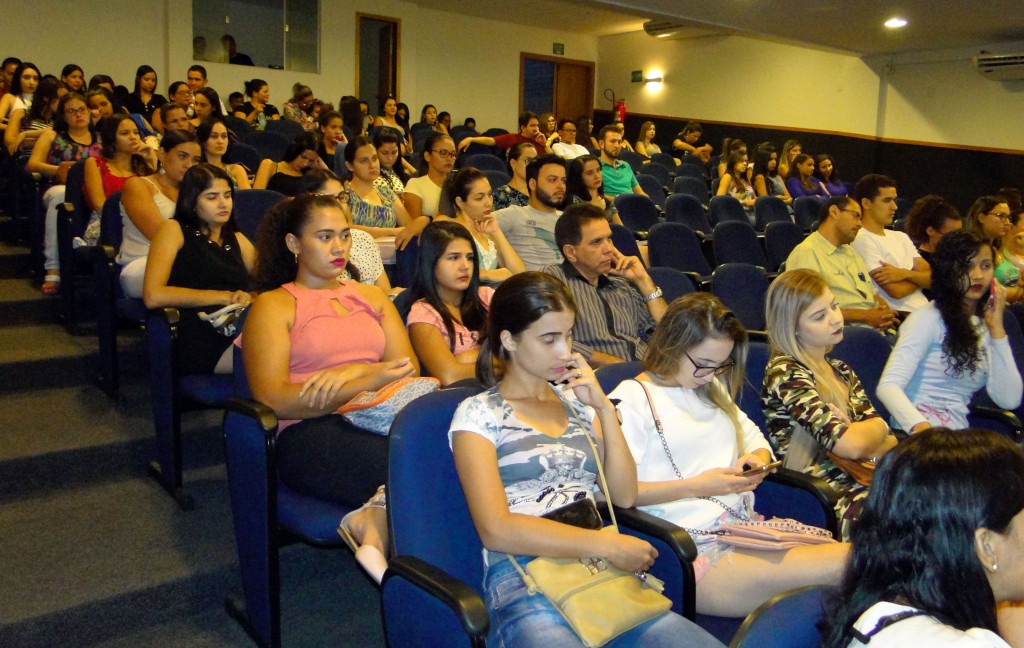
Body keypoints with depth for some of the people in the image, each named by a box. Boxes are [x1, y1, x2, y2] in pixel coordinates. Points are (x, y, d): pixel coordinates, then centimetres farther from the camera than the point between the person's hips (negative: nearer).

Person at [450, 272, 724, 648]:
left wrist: (604, 407, 2)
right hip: (524, 581, -5)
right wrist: (607, 545, -11)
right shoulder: (478, 415, 3)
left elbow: (624, 496, 11)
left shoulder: (576, 402, 18)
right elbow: (497, 530, -9)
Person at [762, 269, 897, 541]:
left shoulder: (839, 370, 19)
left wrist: (861, 433, -9)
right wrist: (878, 428, 5)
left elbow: (890, 441, 12)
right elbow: (851, 445, -16)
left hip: (863, 484, 8)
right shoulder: (784, 373, -7)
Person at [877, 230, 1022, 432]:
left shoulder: (984, 326, 17)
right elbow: (888, 386, -17)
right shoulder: (928, 317, -4)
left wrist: (997, 328, 3)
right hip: (918, 436, -6)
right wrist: (920, 426, -35)